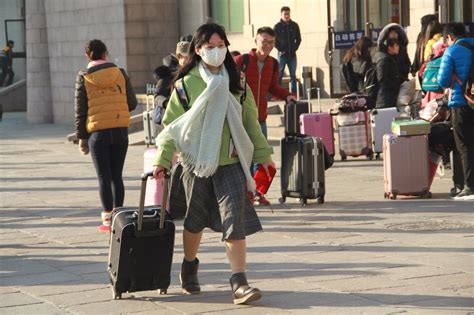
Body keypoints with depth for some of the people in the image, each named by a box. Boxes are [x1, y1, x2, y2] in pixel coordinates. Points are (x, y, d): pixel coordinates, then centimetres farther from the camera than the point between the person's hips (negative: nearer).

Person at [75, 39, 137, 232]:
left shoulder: (84, 77, -3)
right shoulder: (120, 73, 1)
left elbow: (80, 110, -2)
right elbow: (132, 103, 4)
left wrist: (81, 137, 5)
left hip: (98, 133, -2)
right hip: (120, 131, 2)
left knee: (104, 177, 3)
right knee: (117, 176, 12)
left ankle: (108, 219, 2)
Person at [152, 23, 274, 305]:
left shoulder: (237, 84, 6)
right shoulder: (187, 84, -2)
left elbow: (251, 123, 13)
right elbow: (172, 124, -1)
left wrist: (263, 155, 13)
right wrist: (163, 159, -7)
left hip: (231, 163, 1)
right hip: (196, 162, -1)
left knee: (235, 221, -11)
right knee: (195, 221, 13)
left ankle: (239, 282, -12)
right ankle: (190, 268, 38)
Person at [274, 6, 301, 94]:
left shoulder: (294, 25, 6)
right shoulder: (277, 26, -1)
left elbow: (298, 39, 12)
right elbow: (274, 40, 0)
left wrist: (295, 48, 0)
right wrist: (280, 49, -8)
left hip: (292, 54, 3)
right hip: (282, 54, -3)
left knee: (293, 75, 5)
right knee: (279, 75, -2)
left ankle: (294, 93, 9)